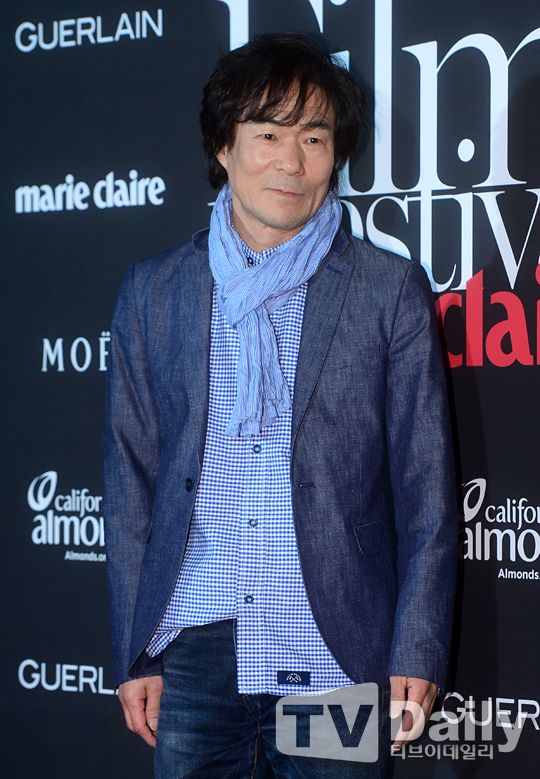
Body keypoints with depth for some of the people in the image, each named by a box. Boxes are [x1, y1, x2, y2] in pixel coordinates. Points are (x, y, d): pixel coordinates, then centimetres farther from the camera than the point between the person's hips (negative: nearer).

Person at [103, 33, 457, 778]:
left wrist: (418, 652, -4)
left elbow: (426, 488, 2)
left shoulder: (391, 290, 3)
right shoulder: (152, 290, 8)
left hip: (335, 659, -1)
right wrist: (134, 652, 5)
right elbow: (130, 475, 9)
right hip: (192, 652, 2)